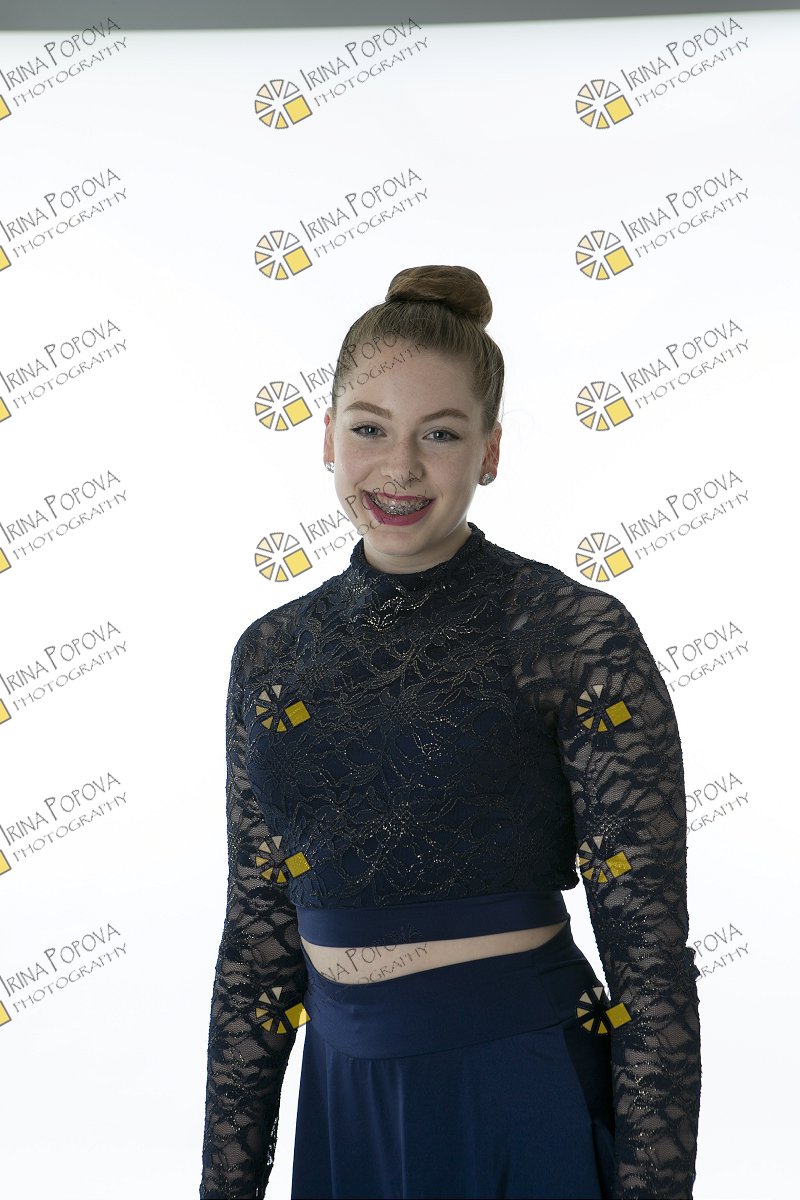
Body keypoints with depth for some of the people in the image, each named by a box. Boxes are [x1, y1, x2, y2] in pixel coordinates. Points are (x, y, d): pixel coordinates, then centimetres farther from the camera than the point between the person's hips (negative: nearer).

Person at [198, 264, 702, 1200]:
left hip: (525, 1096, -4)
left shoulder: (579, 635, -10)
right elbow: (259, 937, 9)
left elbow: (650, 949, -10)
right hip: (343, 1098, 5)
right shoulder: (273, 652, 4)